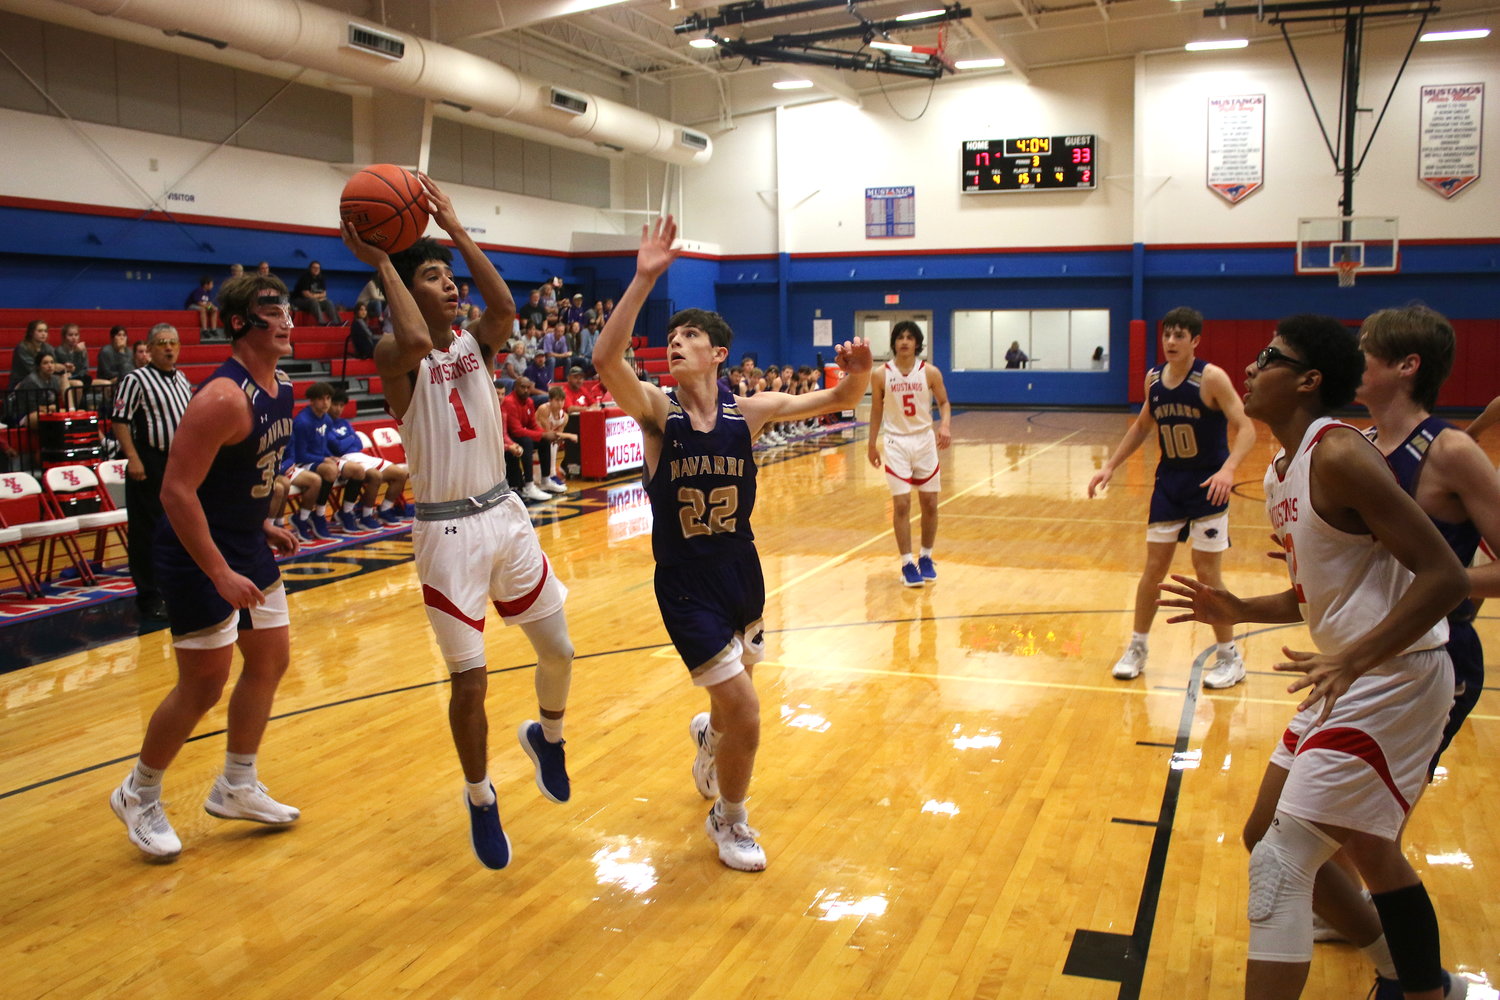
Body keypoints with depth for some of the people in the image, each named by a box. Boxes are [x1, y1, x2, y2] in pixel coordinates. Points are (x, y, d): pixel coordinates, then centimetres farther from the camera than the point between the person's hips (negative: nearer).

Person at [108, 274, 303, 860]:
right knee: (204, 684, -1)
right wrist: (220, 574, -27)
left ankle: (236, 788, 29)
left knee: (270, 660, 14)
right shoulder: (223, 397, -24)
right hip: (201, 555, -9)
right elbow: (177, 491, -26)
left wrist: (264, 525, 14)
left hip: (248, 546, 9)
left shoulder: (282, 388, 5)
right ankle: (138, 795, 22)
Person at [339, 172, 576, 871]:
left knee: (558, 649, 12)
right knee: (470, 681, -1)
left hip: (506, 514, 5)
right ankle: (480, 799, 23)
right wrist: (380, 261, -23)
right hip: (448, 531, -5)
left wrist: (454, 227, -16)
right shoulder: (397, 357, -9)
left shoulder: (476, 344, 5)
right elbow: (416, 340, -34)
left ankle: (546, 735, 43)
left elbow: (505, 306, -17)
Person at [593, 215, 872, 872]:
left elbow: (836, 401, -5)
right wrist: (644, 278, -38)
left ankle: (709, 737, 61)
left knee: (733, 698, 22)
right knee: (744, 716, -8)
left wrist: (856, 375, -28)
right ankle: (729, 820, 21)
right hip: (685, 583, -4)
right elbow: (606, 359, -32)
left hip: (741, 571, 4)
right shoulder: (656, 411, -13)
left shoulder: (748, 411, -5)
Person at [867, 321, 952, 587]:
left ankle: (925, 558, 23)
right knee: (901, 504, -5)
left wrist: (945, 425, -16)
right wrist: (872, 444, 5)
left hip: (925, 440, 1)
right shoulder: (881, 375, -5)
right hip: (896, 443, -1)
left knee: (930, 503, 6)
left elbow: (943, 402, 4)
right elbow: (876, 410, 5)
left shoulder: (930, 372, -5)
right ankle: (907, 564, 4)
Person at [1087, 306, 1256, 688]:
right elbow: (1142, 426, 17)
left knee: (1207, 571, -1)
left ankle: (1230, 658, 15)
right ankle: (1137, 648, 21)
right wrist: (1111, 466, 11)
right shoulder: (1153, 378, 2)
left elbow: (1246, 428, -20)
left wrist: (1228, 468, -37)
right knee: (1154, 567, 7)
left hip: (1207, 485, -5)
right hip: (1169, 481, 5)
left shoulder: (1211, 377, -16)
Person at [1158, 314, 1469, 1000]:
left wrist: (1351, 661, -29)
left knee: (1279, 860, -10)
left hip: (1393, 680, -10)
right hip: (1352, 681, 10)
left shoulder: (1337, 455, -19)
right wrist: (1237, 611, 5)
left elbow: (1445, 576, -23)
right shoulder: (1282, 472, 10)